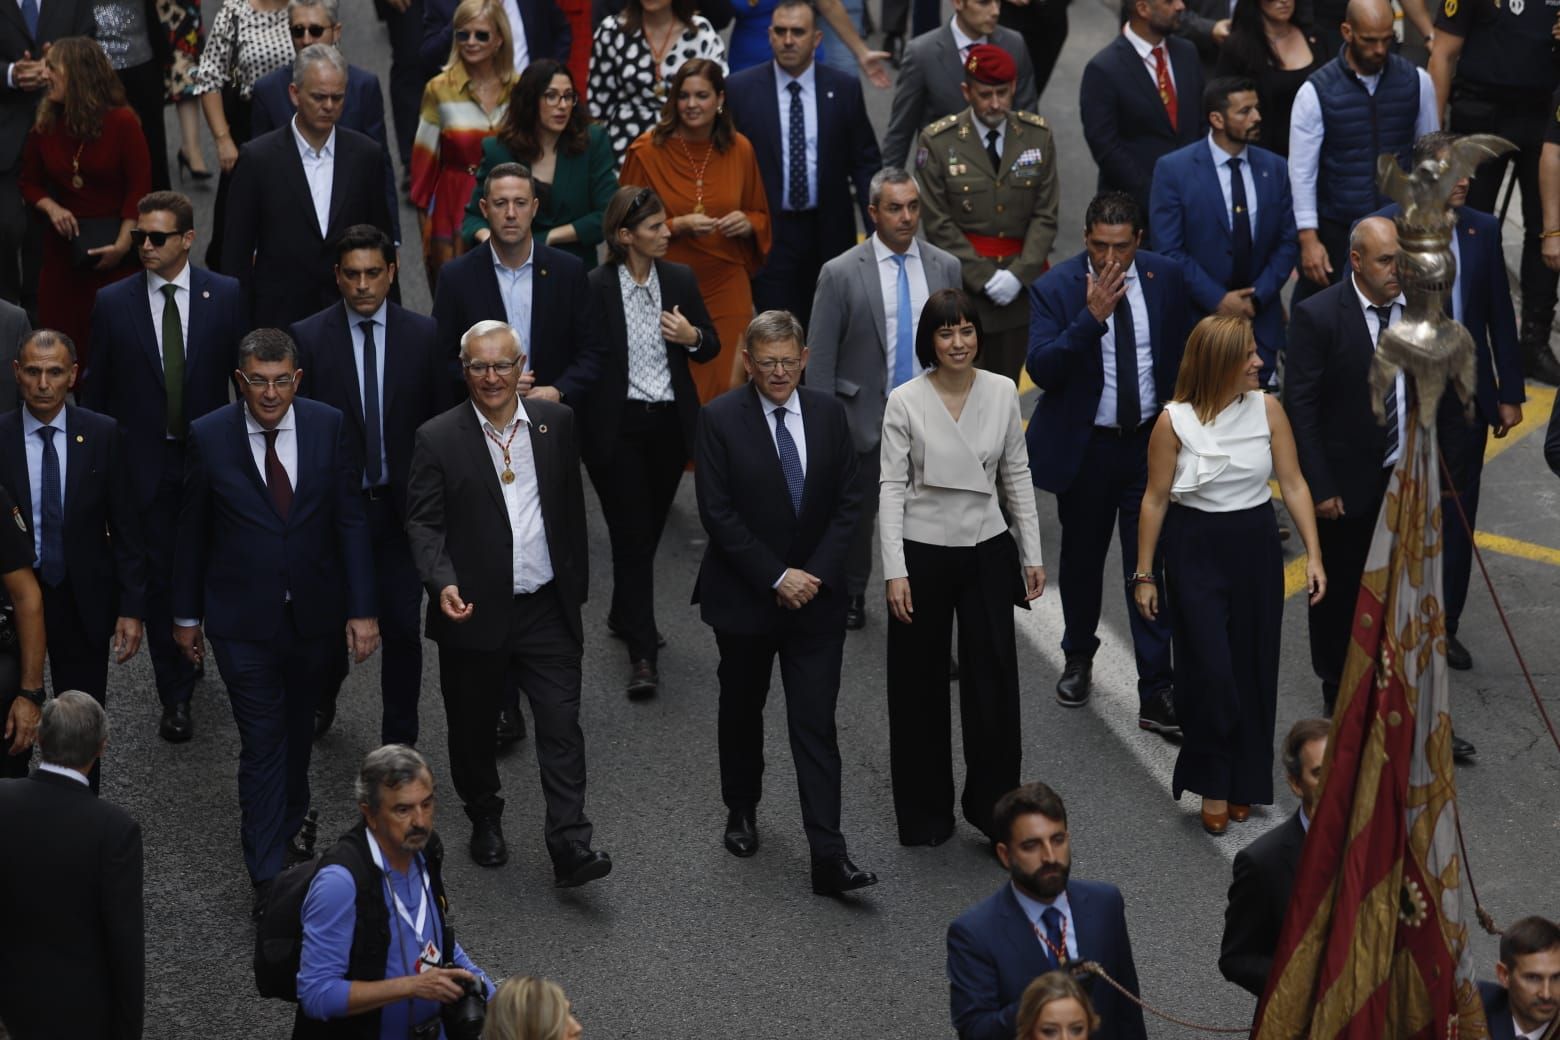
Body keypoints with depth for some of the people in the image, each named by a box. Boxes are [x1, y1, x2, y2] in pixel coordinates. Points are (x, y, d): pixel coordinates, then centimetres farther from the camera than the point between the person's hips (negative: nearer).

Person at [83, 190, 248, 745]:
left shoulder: (226, 296, -4)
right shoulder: (113, 303, -3)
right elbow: (97, 388, 2)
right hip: (146, 463, 0)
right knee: (161, 578, 3)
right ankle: (176, 696, 12)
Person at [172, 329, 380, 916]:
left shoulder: (328, 427, -6)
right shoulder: (209, 437, -9)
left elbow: (350, 520, -3)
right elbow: (191, 531, 0)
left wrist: (362, 609, -6)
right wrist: (187, 614, 5)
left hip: (314, 615, 2)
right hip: (243, 620, -2)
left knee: (297, 724, 21)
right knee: (262, 742, -4)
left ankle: (291, 818, 47)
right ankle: (267, 878, 0)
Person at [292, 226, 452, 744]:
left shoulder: (424, 335, -2)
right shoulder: (308, 337, -6)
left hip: (403, 505, 0)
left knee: (402, 626, 2)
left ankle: (399, 740, 14)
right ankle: (322, 699, 45)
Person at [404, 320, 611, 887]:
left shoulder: (556, 421, 3)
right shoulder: (438, 439, -6)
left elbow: (571, 507, 12)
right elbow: (424, 524, -7)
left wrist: (576, 584, 13)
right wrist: (443, 583, -24)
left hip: (547, 607, 1)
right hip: (475, 612, -1)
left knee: (562, 725, -5)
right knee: (473, 728, 13)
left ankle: (570, 845, -5)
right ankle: (485, 820, 35)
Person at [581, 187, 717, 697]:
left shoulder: (680, 280, 3)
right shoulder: (594, 288, -11)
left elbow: (711, 346, 11)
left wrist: (693, 337, -11)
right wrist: (584, 429, -16)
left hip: (669, 423, 5)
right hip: (617, 426, -5)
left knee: (649, 529, 16)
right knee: (632, 535, -5)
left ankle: (624, 616, 40)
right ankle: (642, 655, -3)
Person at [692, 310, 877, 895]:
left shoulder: (828, 415, 1)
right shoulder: (721, 420, -9)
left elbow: (846, 503, 3)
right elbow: (717, 513, -12)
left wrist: (816, 573, -9)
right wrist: (777, 577, -16)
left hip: (815, 598, 1)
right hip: (744, 598, -1)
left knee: (816, 726, -5)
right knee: (742, 710, 17)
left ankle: (829, 858, -9)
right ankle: (742, 810, 40)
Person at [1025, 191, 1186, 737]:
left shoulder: (1165, 277, -4)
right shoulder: (1055, 289, -14)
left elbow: (1179, 352, 9)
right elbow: (1041, 369, -23)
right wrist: (1092, 316, -32)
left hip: (1151, 442, 1)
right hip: (1084, 446, -1)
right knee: (1082, 558, 17)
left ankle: (1155, 693, 0)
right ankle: (1079, 658, 41)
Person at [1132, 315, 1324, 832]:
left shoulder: (1267, 409, -5)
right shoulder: (1174, 421, -11)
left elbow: (1293, 484, -1)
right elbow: (1155, 500, -3)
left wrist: (1313, 554, -7)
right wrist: (1144, 574, 0)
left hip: (1256, 547, 3)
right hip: (1195, 551, -3)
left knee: (1253, 668, 8)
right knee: (1208, 671, -5)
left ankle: (1245, 781, 26)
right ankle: (1212, 785, 13)